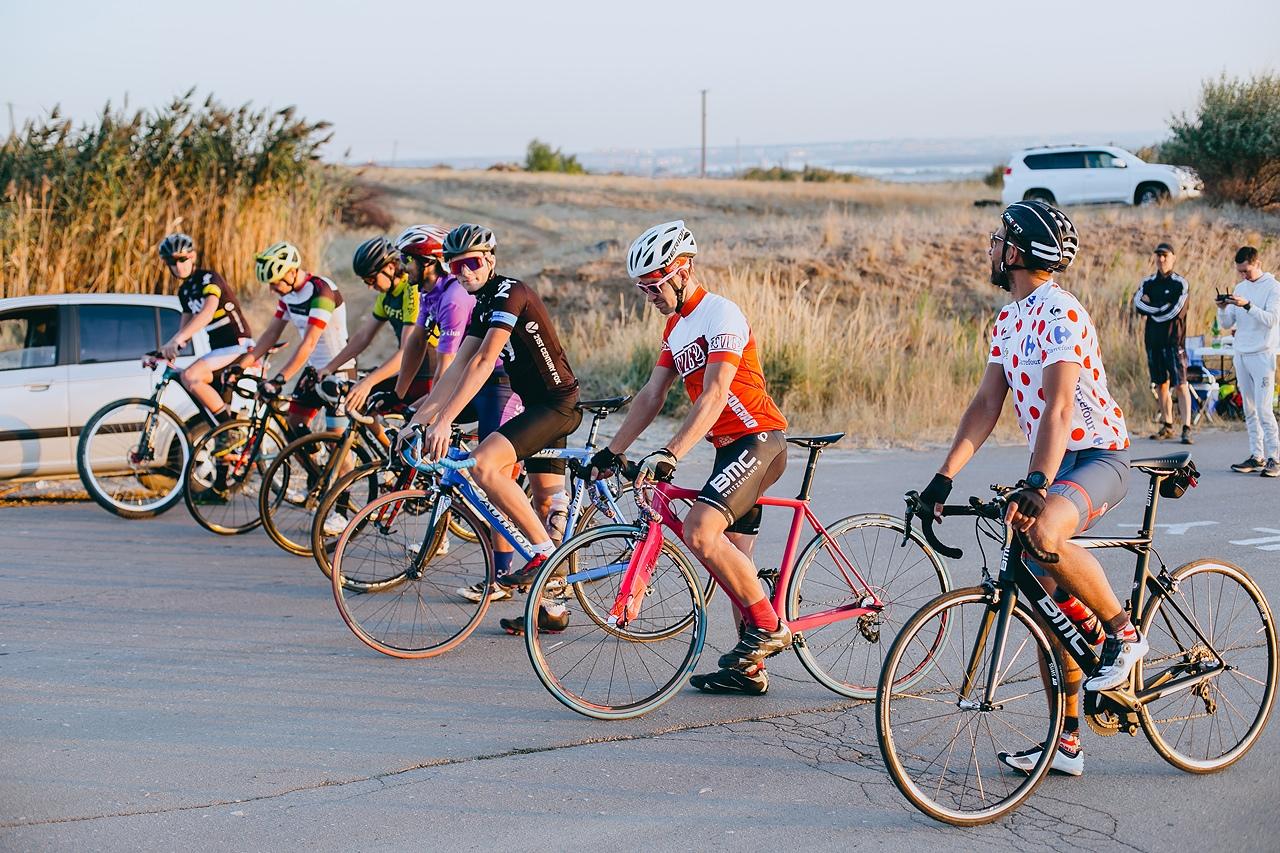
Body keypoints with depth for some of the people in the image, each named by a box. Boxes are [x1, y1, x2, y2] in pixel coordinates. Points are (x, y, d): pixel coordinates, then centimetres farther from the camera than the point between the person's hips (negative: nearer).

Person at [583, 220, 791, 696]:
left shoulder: (721, 314, -15)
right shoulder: (677, 325, 14)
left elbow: (713, 396, -26)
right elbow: (652, 395, 14)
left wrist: (670, 454, -34)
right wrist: (613, 451, 8)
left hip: (756, 439, -10)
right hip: (730, 446, 10)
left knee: (699, 532, -24)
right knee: (732, 560, 10)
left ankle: (768, 625, -11)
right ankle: (750, 669, 16)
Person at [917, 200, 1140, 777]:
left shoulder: (1062, 314, -18)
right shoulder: (1007, 322, 10)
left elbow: (1059, 407, -29)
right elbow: (986, 405, 9)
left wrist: (1036, 484, -38)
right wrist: (943, 479, 2)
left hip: (1097, 456, -9)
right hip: (1052, 465, 9)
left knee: (1044, 534, -38)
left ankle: (1123, 632, -15)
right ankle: (1066, 744, 12)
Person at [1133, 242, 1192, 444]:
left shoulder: (1180, 283, -2)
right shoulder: (1148, 282, 13)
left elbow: (1176, 312, -13)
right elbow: (1138, 304, -2)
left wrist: (1151, 308, -4)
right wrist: (1162, 309, -11)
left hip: (1174, 340, -5)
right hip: (1153, 339, 5)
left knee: (1181, 385, -9)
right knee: (1161, 384, 10)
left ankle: (1187, 428, -12)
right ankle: (1167, 426, 18)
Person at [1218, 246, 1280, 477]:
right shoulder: (1240, 288, 14)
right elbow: (1227, 324, 14)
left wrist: (1247, 305, -26)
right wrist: (1223, 309, -6)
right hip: (1241, 355, 6)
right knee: (1249, 410, 6)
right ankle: (1256, 456, 9)